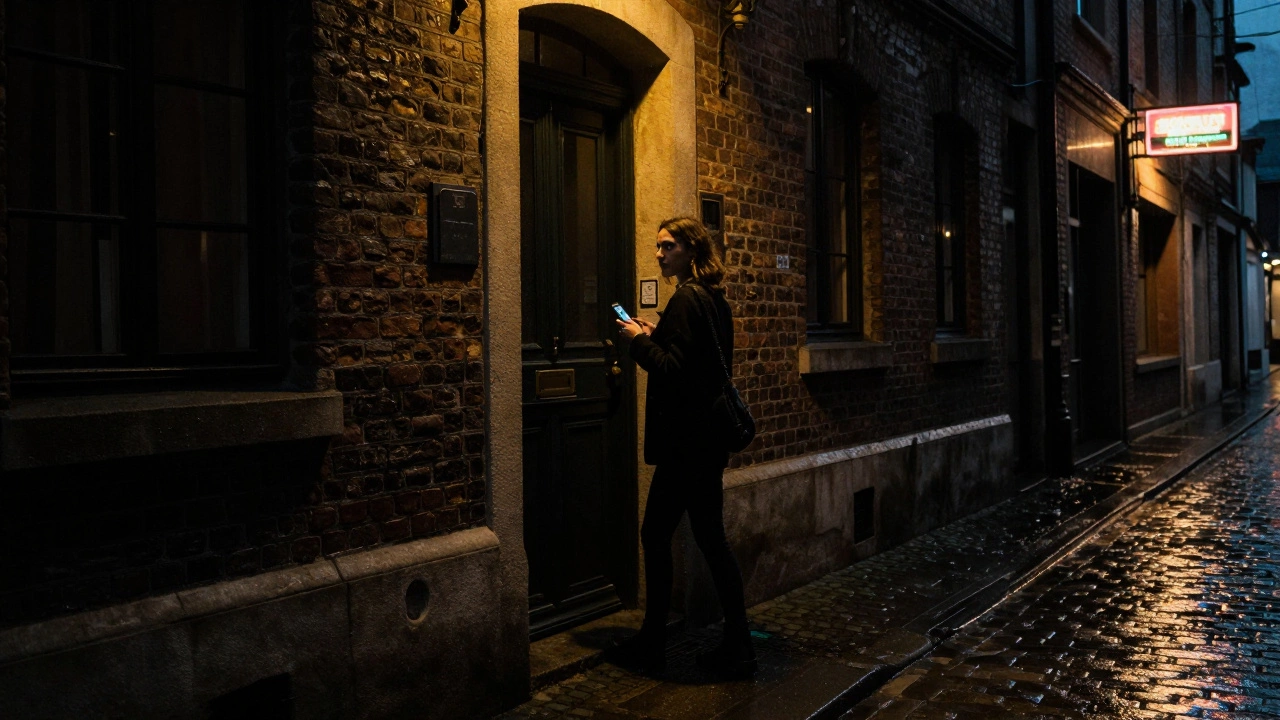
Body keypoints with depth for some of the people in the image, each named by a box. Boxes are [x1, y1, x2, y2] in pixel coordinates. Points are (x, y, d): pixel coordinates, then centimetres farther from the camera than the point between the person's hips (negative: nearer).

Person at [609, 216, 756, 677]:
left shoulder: (686, 299, -15)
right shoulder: (714, 299, 14)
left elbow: (673, 371, -21)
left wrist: (639, 340, -9)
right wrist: (655, 336, 13)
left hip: (686, 442, -10)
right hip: (708, 437, 10)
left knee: (656, 535, 2)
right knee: (710, 538, 12)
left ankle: (651, 644, 13)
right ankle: (737, 647, 17)